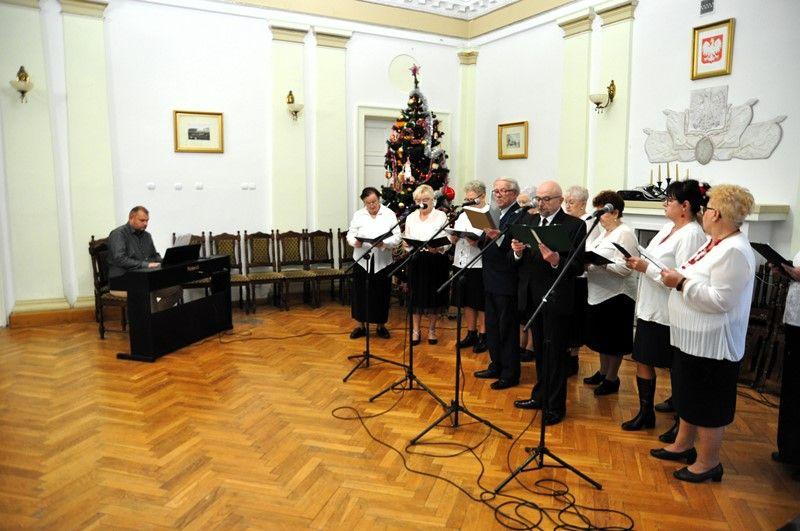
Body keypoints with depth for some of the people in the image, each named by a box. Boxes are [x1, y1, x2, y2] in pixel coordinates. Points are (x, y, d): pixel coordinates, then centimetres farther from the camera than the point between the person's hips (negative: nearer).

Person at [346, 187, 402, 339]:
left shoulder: (389, 214, 2)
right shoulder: (358, 215, 6)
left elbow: (397, 237, -4)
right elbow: (350, 235, 4)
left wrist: (384, 243, -22)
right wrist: (355, 242, -19)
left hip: (382, 262, -1)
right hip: (362, 260, 1)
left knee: (381, 294, 6)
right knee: (360, 293, 5)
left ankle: (381, 326, 22)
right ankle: (360, 325, 19)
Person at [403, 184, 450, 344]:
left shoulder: (441, 216, 0)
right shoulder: (411, 217, 11)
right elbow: (406, 240, 12)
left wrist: (438, 248, -27)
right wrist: (407, 244, -12)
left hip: (436, 260, -2)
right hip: (416, 260, 2)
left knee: (433, 295, 5)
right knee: (416, 295, 4)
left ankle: (432, 330, 19)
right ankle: (416, 331, 15)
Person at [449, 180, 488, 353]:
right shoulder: (464, 214, 15)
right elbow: (454, 239, 16)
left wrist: (479, 242, -29)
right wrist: (453, 236, -6)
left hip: (480, 265, -6)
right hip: (462, 263, 7)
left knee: (481, 303, 3)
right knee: (467, 301, 14)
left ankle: (483, 336, 15)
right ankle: (471, 334, 26)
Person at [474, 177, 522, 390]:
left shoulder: (519, 215, -12)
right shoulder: (494, 213, 13)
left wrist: (499, 237, -35)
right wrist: (482, 238, -7)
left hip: (507, 281, -8)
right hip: (491, 279, 9)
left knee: (507, 327, 1)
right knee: (492, 325, 17)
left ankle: (510, 374, 13)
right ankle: (496, 366, 31)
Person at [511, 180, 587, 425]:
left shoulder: (575, 225, -8)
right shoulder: (528, 221, 10)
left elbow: (578, 267, -13)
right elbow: (517, 261, 9)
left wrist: (556, 261, -31)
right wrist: (518, 252, -13)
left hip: (557, 299, -6)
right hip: (532, 297, 6)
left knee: (555, 354, 4)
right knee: (539, 350, 19)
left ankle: (555, 406, 17)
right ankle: (540, 396, 34)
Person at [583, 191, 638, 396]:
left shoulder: (625, 234, -14)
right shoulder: (604, 232, 13)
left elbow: (625, 268, -22)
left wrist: (599, 263, -28)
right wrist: (586, 259, -2)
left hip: (616, 295, -9)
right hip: (598, 294, 9)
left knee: (613, 341, 5)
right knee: (601, 337, 19)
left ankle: (612, 379, 19)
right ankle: (603, 372, 34)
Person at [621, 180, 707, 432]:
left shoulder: (691, 235, -17)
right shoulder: (668, 227, 11)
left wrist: (646, 268, -21)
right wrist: (637, 262, 2)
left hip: (669, 315, -9)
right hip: (649, 308, 9)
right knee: (643, 361, 14)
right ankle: (646, 413, 29)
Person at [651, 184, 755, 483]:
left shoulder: (733, 251, -21)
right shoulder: (714, 243, 10)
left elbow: (720, 300, -27)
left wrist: (681, 282, -23)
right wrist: (676, 278, 4)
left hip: (711, 345, -10)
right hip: (692, 338, 10)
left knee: (707, 405, 5)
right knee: (688, 396, 22)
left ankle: (708, 463, 20)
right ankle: (684, 445, 38)